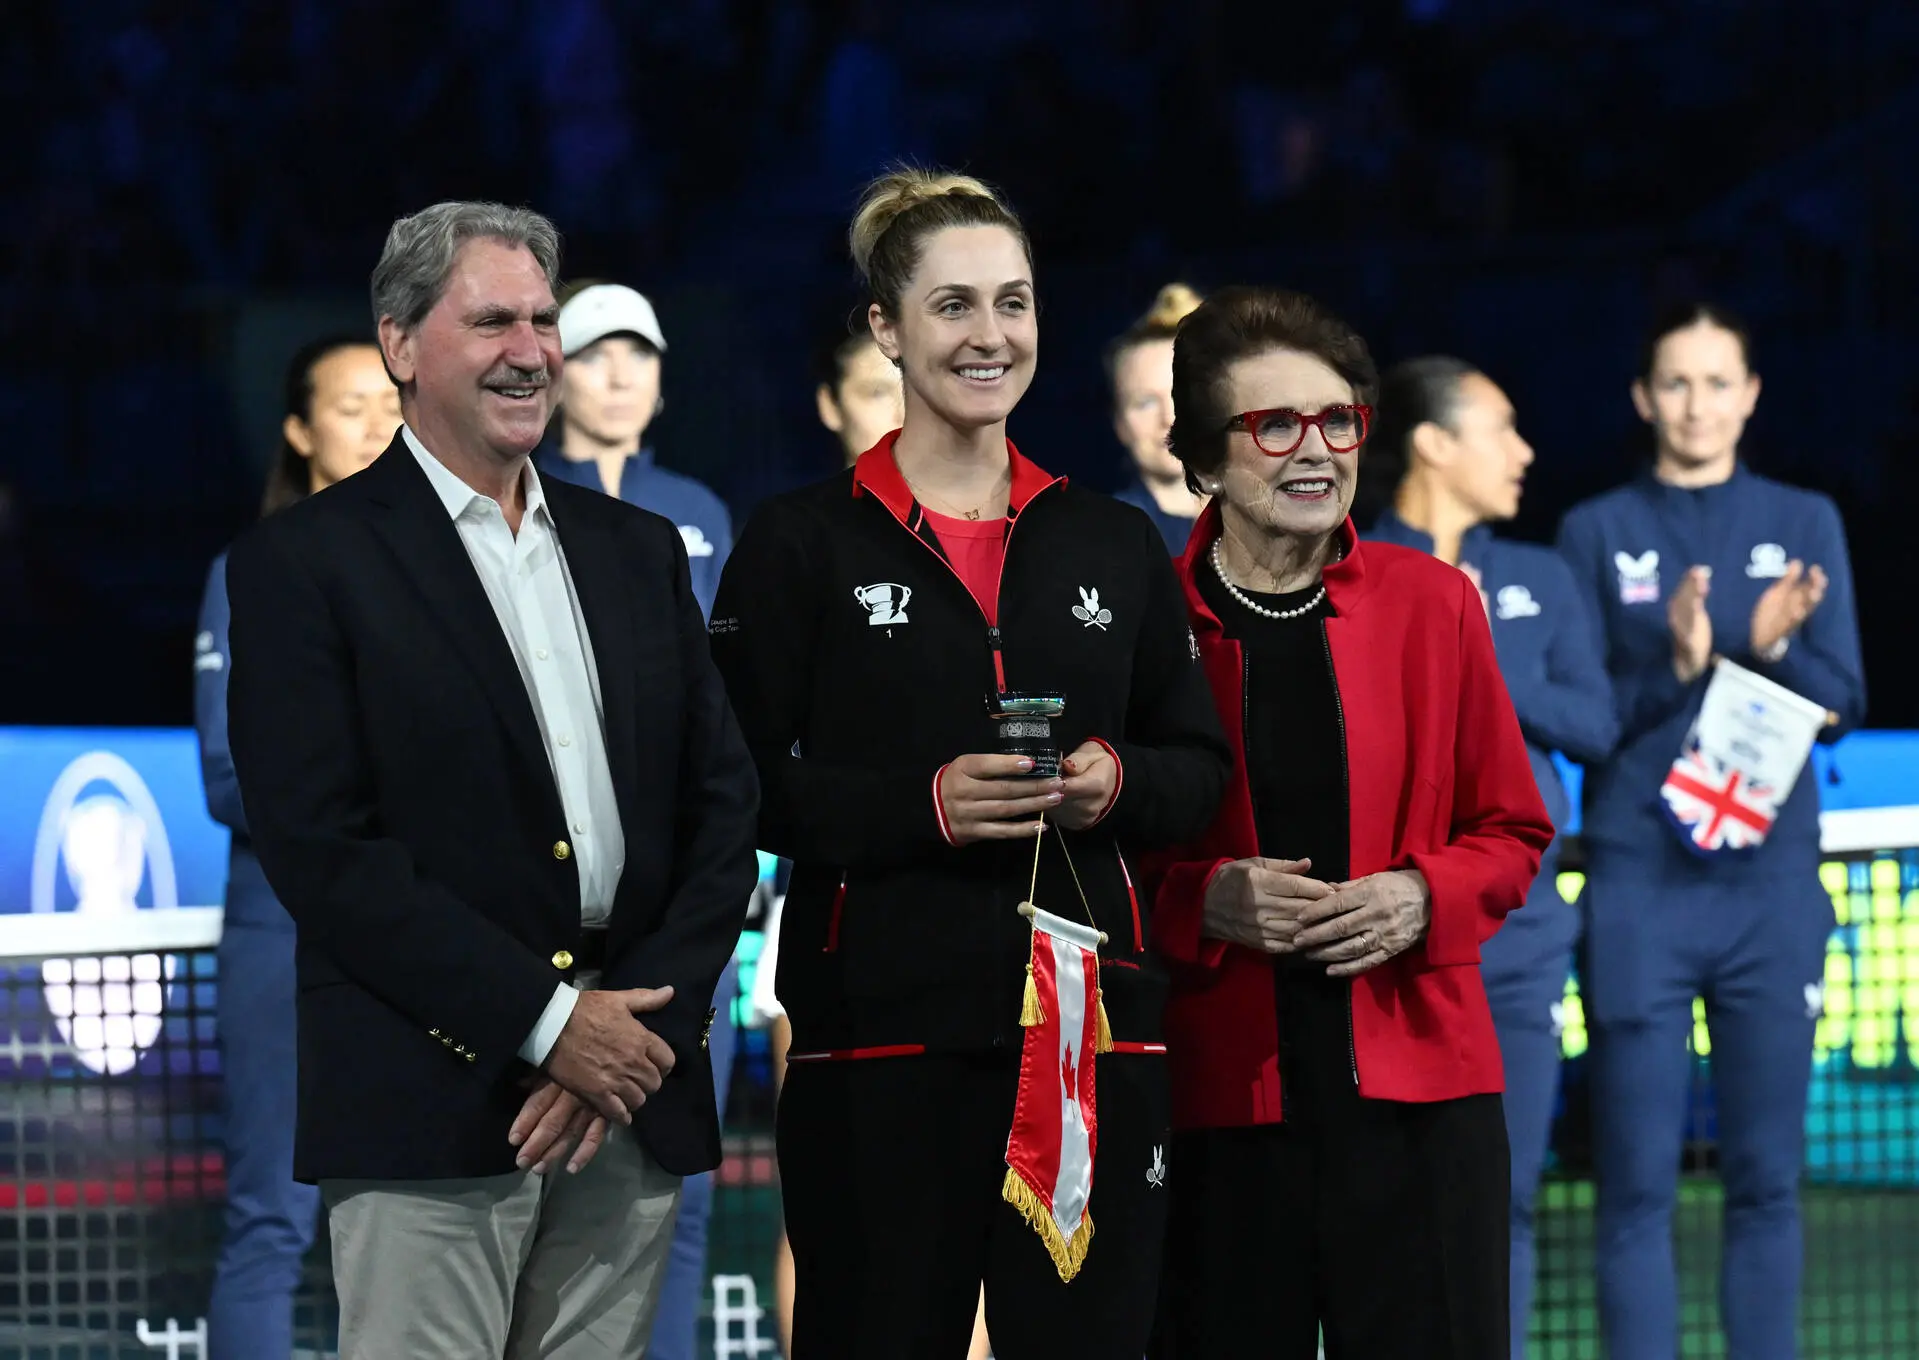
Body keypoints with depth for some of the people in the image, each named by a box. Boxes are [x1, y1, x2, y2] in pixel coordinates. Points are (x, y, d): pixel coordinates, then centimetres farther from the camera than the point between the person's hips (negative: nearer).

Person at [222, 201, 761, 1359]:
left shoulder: (638, 554, 17)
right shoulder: (304, 564, -1)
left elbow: (724, 804, 13)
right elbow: (321, 848, -9)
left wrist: (645, 1029, -3)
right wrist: (545, 1024, -12)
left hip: (631, 1099, 5)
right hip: (434, 1109, -5)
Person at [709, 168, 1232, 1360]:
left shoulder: (1114, 544, 14)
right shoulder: (806, 543, 3)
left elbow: (1200, 765, 16)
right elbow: (743, 787, -2)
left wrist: (1118, 781, -6)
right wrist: (921, 803, -16)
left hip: (1088, 1019, 3)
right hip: (883, 1023, -3)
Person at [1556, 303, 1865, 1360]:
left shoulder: (1804, 526, 11)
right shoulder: (1596, 534, 6)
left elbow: (1842, 700, 5)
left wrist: (1773, 650, -15)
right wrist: (1675, 668, -17)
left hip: (1771, 884, 1)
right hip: (1637, 886, -1)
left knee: (1767, 1177, 2)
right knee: (1637, 1182, -3)